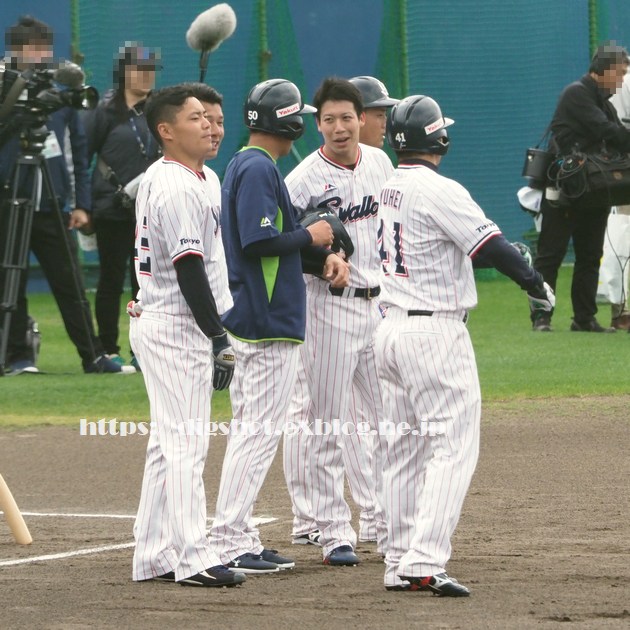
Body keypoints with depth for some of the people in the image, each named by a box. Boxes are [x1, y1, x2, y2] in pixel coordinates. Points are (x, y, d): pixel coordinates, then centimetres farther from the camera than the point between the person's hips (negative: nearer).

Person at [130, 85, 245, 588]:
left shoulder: (158, 179, 14)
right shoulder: (180, 188, -17)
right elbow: (189, 270, -22)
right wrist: (220, 339, -21)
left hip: (156, 324, 11)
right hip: (177, 330, -11)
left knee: (169, 443, 13)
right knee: (186, 441, -10)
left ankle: (153, 556, 16)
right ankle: (192, 559, -11)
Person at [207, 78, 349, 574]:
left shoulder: (246, 165, 16)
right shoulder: (259, 169, -15)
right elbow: (258, 241, -24)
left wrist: (326, 254, 4)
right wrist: (312, 237, -10)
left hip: (251, 321, 11)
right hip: (269, 325, -11)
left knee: (251, 429, 13)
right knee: (260, 430, -9)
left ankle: (240, 538, 17)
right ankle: (227, 543, -9)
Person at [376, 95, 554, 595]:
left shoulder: (389, 190, 10)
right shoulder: (440, 192, -14)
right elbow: (492, 247, -17)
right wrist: (536, 285, -4)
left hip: (393, 326, 8)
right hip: (437, 331, -8)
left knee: (405, 447, 12)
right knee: (454, 445, -8)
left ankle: (400, 563, 12)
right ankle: (425, 561, -18)